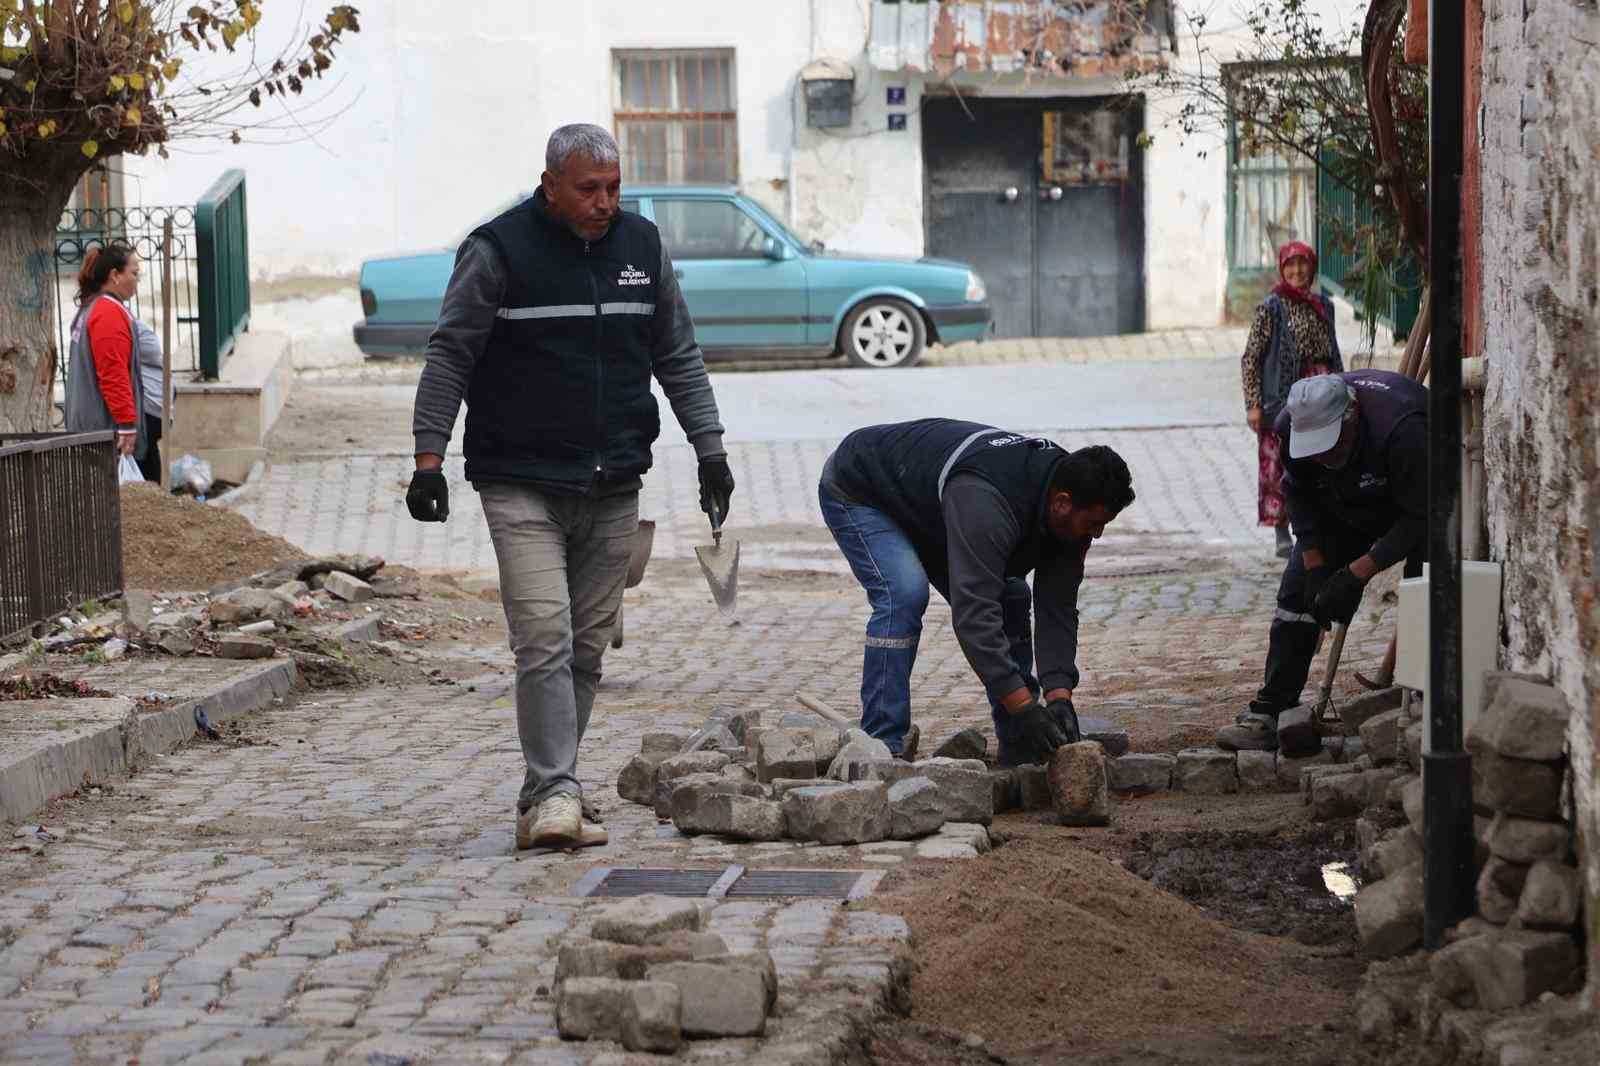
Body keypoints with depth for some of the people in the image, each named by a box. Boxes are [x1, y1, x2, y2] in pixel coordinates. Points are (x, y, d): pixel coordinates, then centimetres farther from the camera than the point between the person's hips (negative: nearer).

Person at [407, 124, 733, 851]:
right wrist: (429, 457, -11)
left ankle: (541, 801, 15)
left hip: (612, 489, 5)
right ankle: (555, 795, -15)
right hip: (522, 486, -5)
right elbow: (450, 356, -4)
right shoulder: (498, 250, -5)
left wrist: (709, 449, 10)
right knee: (543, 638, -14)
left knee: (587, 648, 6)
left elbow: (678, 357, 17)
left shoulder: (641, 247, 10)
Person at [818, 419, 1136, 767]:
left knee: (1010, 598, 1)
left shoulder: (1068, 515, -18)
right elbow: (974, 613, -46)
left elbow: (1057, 608, -14)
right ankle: (884, 748, -24)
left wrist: (1059, 697, -26)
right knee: (904, 594, -30)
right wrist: (1024, 707, -47)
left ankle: (1018, 747, 9)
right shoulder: (987, 504, -43)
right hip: (856, 491, -8)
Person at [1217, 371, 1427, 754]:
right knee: (1297, 592, -5)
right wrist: (1315, 568, -16)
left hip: (1421, 497, -5)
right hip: (1344, 505, 5)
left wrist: (1356, 574, -35)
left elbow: (1421, 517, -35)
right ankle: (1269, 712, -3)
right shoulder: (1292, 426, -25)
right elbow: (1301, 497, -8)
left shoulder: (1400, 428, -42)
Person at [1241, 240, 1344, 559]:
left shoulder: (1323, 305, 12)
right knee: (1280, 464, -3)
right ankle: (1282, 535, 4)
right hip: (1283, 396, -4)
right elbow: (1250, 358, -6)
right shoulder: (1271, 308, -4)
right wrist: (1253, 404, -11)